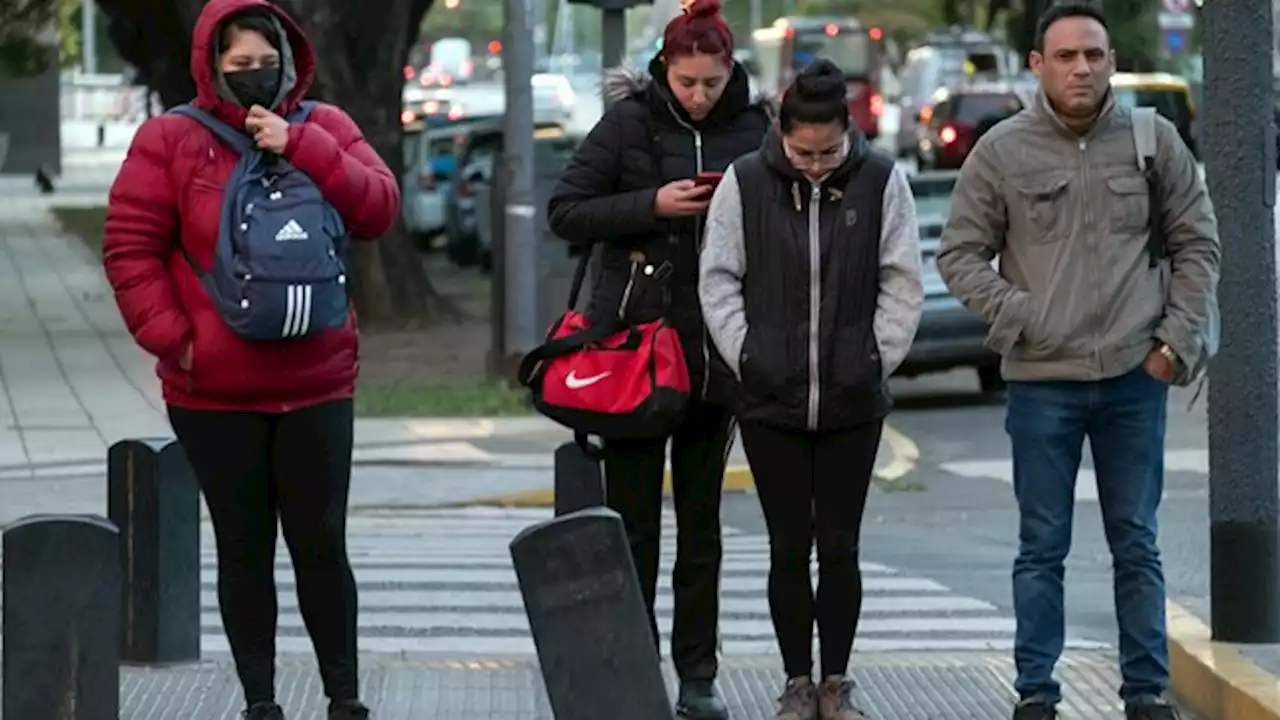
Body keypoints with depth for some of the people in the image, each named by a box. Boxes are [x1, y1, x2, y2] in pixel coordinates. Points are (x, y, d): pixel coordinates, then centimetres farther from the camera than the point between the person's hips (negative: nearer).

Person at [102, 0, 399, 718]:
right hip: (214, 392, -1)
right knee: (244, 548, 8)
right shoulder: (171, 140, -3)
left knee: (322, 544, 4)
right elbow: (131, 246, -4)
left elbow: (380, 209, -8)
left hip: (316, 385, 1)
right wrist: (172, 337, -11)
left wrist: (300, 147, -16)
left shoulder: (324, 129, 4)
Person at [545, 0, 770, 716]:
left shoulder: (754, 127, 2)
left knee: (702, 519, 8)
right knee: (634, 515, 3)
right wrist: (652, 205, -15)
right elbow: (565, 212, -4)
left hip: (715, 350, 2)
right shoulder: (629, 122, -4)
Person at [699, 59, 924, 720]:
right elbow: (718, 279, 3)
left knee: (840, 546, 4)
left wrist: (877, 360, -3)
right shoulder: (745, 182, -2)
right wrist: (745, 358, -4)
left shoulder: (881, 182, -2)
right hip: (770, 402, 0)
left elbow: (902, 283, 3)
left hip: (853, 401, 0)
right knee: (788, 548, 4)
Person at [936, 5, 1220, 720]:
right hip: (1042, 380, -1)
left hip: (1135, 377, 1)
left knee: (1137, 545, 8)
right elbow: (961, 253, 4)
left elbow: (1197, 246, 8)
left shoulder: (1154, 141, 3)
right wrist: (1014, 315, -9)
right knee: (1043, 548, 5)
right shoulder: (1003, 151, -1)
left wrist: (1178, 340, -1)